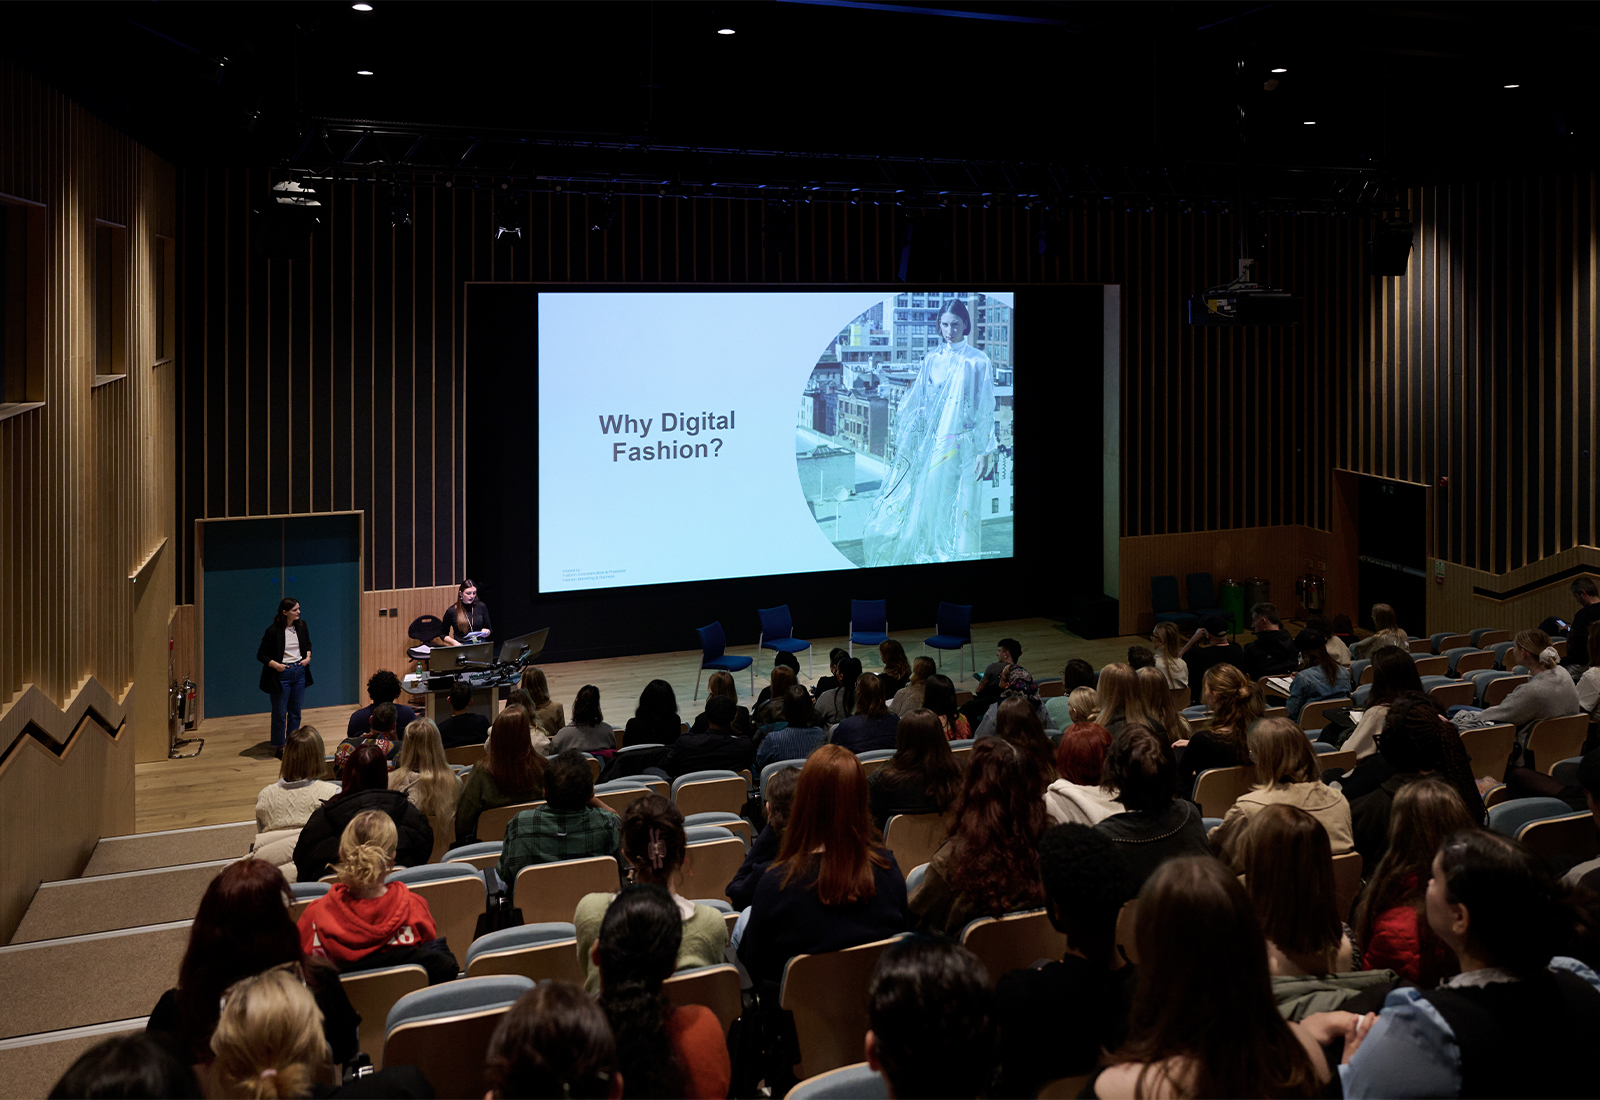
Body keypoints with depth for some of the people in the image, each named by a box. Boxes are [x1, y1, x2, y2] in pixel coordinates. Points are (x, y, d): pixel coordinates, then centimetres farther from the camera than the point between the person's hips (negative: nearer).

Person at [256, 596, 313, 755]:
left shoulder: (302, 626, 1)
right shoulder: (273, 631, -15)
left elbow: (308, 644, 19)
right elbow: (261, 654, -8)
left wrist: (308, 657, 1)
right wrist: (275, 665, -19)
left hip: (299, 671, 5)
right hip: (282, 674, -5)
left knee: (295, 711, 13)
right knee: (280, 713, 4)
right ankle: (278, 746, 17)